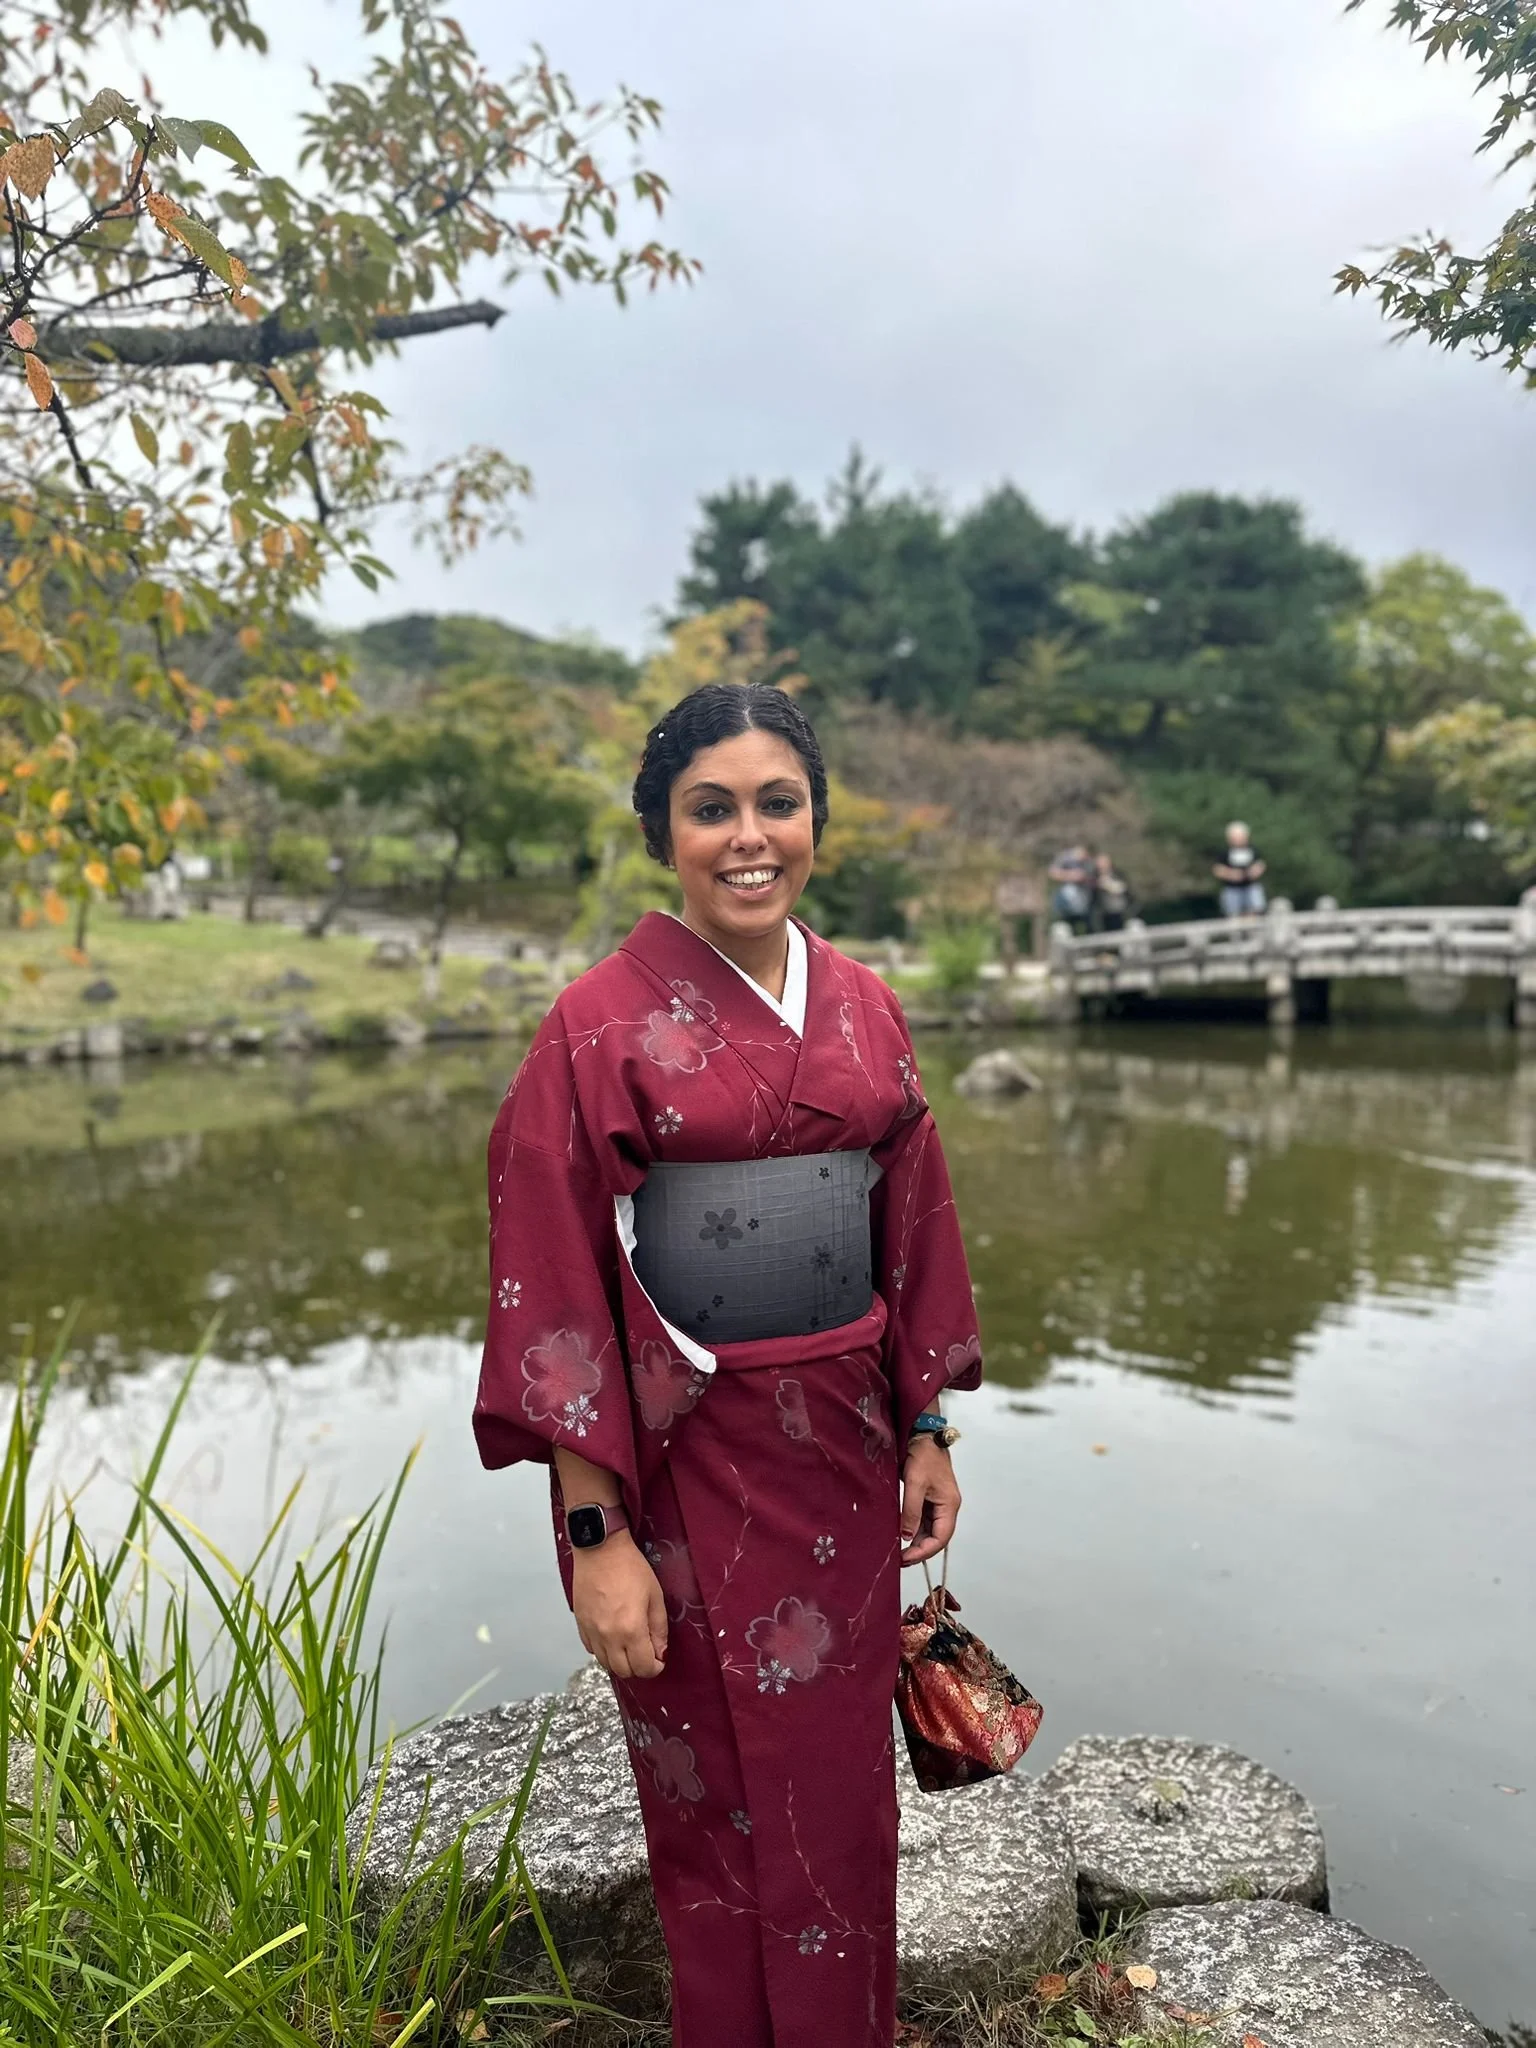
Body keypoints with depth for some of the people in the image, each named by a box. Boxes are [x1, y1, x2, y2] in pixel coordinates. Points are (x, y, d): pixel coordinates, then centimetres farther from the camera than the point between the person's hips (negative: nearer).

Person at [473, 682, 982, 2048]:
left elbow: (913, 1227, 8)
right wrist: (594, 1534, -14)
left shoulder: (863, 1006, 3)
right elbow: (555, 1286, -13)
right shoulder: (605, 1023, -13)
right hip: (686, 1462, -4)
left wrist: (927, 1431, 8)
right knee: (721, 1800, 15)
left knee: (845, 1786, 21)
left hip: (844, 1447, 5)